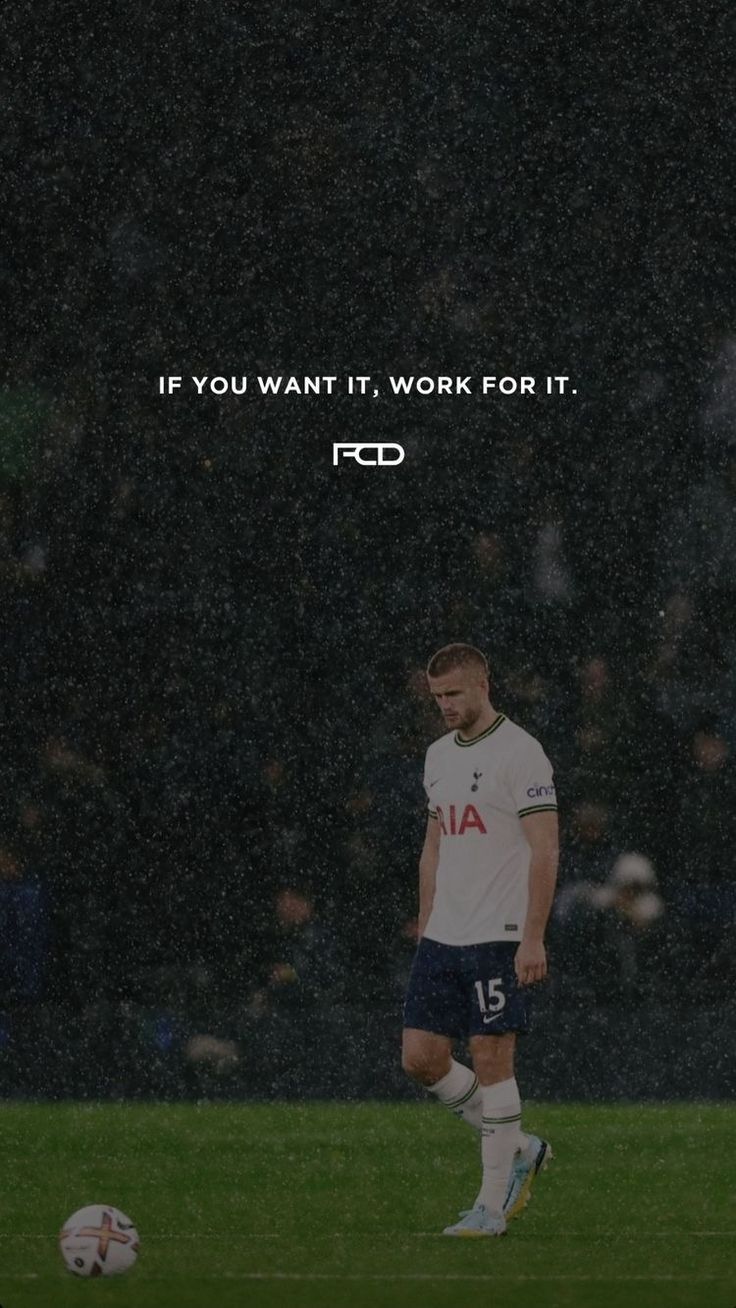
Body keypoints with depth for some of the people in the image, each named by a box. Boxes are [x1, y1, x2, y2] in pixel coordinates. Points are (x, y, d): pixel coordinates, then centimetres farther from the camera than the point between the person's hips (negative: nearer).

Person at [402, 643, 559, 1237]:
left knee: (491, 1059, -5)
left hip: (497, 938, -8)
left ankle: (493, 1206, 1)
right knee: (421, 1057, 2)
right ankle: (518, 1150, 18)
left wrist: (533, 938, -19)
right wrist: (426, 929, 17)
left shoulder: (520, 752, -10)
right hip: (442, 938, 8)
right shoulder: (439, 755, 14)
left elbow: (544, 850, -14)